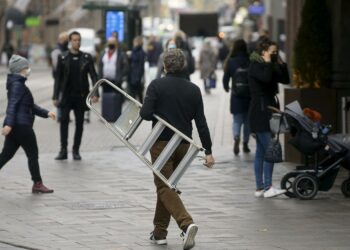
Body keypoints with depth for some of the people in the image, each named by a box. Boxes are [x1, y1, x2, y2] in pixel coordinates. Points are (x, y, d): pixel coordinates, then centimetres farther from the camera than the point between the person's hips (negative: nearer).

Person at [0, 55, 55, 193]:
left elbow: (30, 106, 23)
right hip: (21, 125, -10)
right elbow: (12, 105, -23)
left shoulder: (18, 84, 19)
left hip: (14, 126, 10)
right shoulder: (17, 85, -12)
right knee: (33, 154, 1)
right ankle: (37, 184, 7)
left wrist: (46, 113, 17)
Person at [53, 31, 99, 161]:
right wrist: (55, 96, -2)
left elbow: (93, 76, 1)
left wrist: (95, 94, -11)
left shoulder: (86, 58, 3)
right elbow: (58, 78, 4)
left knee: (79, 123, 3)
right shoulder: (63, 58, 2)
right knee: (64, 121, -9)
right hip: (66, 95, -1)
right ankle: (63, 150, -4)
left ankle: (76, 150, 11)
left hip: (81, 95, 1)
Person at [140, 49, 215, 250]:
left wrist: (142, 110, 8)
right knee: (168, 184, 18)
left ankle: (186, 224, -27)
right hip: (184, 145, 4)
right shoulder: (193, 90, 2)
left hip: (162, 143, -4)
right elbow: (201, 122, 1)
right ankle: (159, 232, 21)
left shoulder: (157, 86, -9)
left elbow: (146, 114, -16)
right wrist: (208, 151, 4)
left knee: (165, 187, -4)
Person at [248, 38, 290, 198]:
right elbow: (266, 78, -29)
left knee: (261, 152, 9)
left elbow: (285, 80, 15)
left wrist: (280, 63, 6)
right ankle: (267, 187, -15)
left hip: (268, 111, 10)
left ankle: (260, 188, 12)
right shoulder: (255, 66, -10)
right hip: (260, 112, -10)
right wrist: (268, 62, -16)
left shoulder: (267, 66, 17)